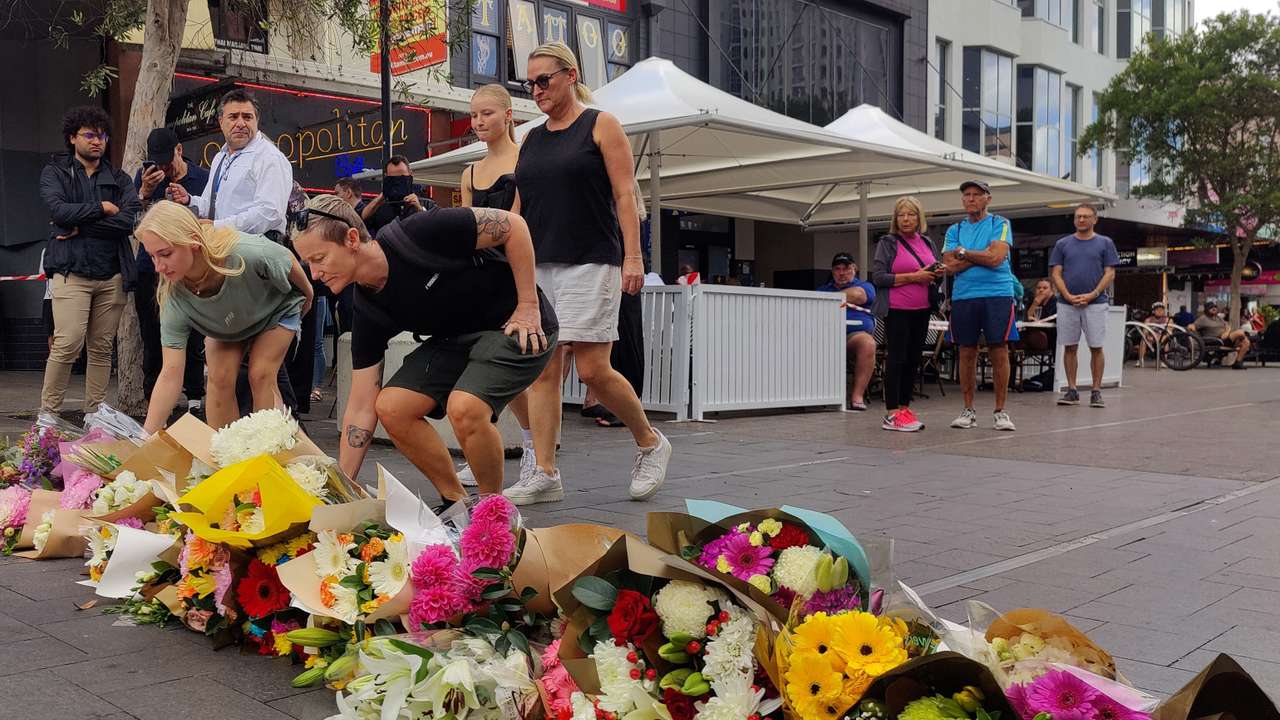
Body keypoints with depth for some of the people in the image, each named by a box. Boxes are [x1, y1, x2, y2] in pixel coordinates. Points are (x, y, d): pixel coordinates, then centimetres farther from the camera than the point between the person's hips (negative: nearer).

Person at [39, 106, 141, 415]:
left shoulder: (118, 178, 15)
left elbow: (129, 219, -3)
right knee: (67, 345, -12)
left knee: (101, 348, 4)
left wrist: (80, 226, -7)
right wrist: (102, 208, -2)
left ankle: (95, 414, 10)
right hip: (71, 271, -3)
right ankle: (48, 413, -2)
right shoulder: (55, 172, 10)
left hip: (112, 274, 3)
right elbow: (58, 210, -9)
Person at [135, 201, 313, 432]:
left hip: (277, 306, -2)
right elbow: (171, 374, -34)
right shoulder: (174, 298, -34)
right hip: (225, 325, 2)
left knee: (260, 376, -14)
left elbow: (288, 260, -21)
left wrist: (308, 294, 0)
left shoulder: (248, 253, -45)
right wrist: (146, 437, -39)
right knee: (219, 378, -13)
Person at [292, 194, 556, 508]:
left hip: (519, 326, -7)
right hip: (456, 338, 7)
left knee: (464, 407, -30)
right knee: (392, 407, -10)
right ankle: (456, 502, 9)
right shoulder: (367, 311, -8)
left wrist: (529, 306, -18)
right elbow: (361, 407, -5)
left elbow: (513, 225, -18)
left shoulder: (418, 234, -26)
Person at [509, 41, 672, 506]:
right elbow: (519, 205, 18)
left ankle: (650, 442, 13)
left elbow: (625, 194, -4)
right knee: (542, 371, 0)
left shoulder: (601, 125, 2)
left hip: (590, 263, -6)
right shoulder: (531, 140, 18)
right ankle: (545, 476, 3)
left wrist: (633, 256, -13)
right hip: (537, 266, 6)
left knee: (593, 370, -10)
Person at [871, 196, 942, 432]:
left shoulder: (927, 242, 15)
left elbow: (936, 271, 24)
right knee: (896, 359, -6)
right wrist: (913, 277, -16)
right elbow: (878, 277, -11)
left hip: (922, 310, 6)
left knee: (913, 359, 8)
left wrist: (938, 273, -1)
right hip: (897, 310, -6)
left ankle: (904, 407, 16)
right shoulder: (888, 243, -2)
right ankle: (891, 415, -5)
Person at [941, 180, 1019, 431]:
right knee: (967, 354, 5)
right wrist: (982, 255, -5)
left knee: (999, 352, -2)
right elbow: (950, 266, 0)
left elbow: (996, 258, -11)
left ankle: (1000, 411, 6)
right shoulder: (955, 230, 13)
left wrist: (964, 253, -2)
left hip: (997, 295, -3)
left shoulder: (1000, 225, 4)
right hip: (963, 297, 3)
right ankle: (968, 411, 13)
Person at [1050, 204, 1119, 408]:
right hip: (1067, 305, 2)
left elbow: (1110, 273, 1)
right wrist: (1068, 296, -10)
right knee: (1070, 347, 4)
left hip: (1096, 303, -1)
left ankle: (1096, 391, 6)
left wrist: (1093, 294, -12)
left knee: (1096, 347, -1)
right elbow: (1056, 273, 5)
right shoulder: (1062, 244, 9)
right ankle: (1072, 391, 11)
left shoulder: (1105, 243, 6)